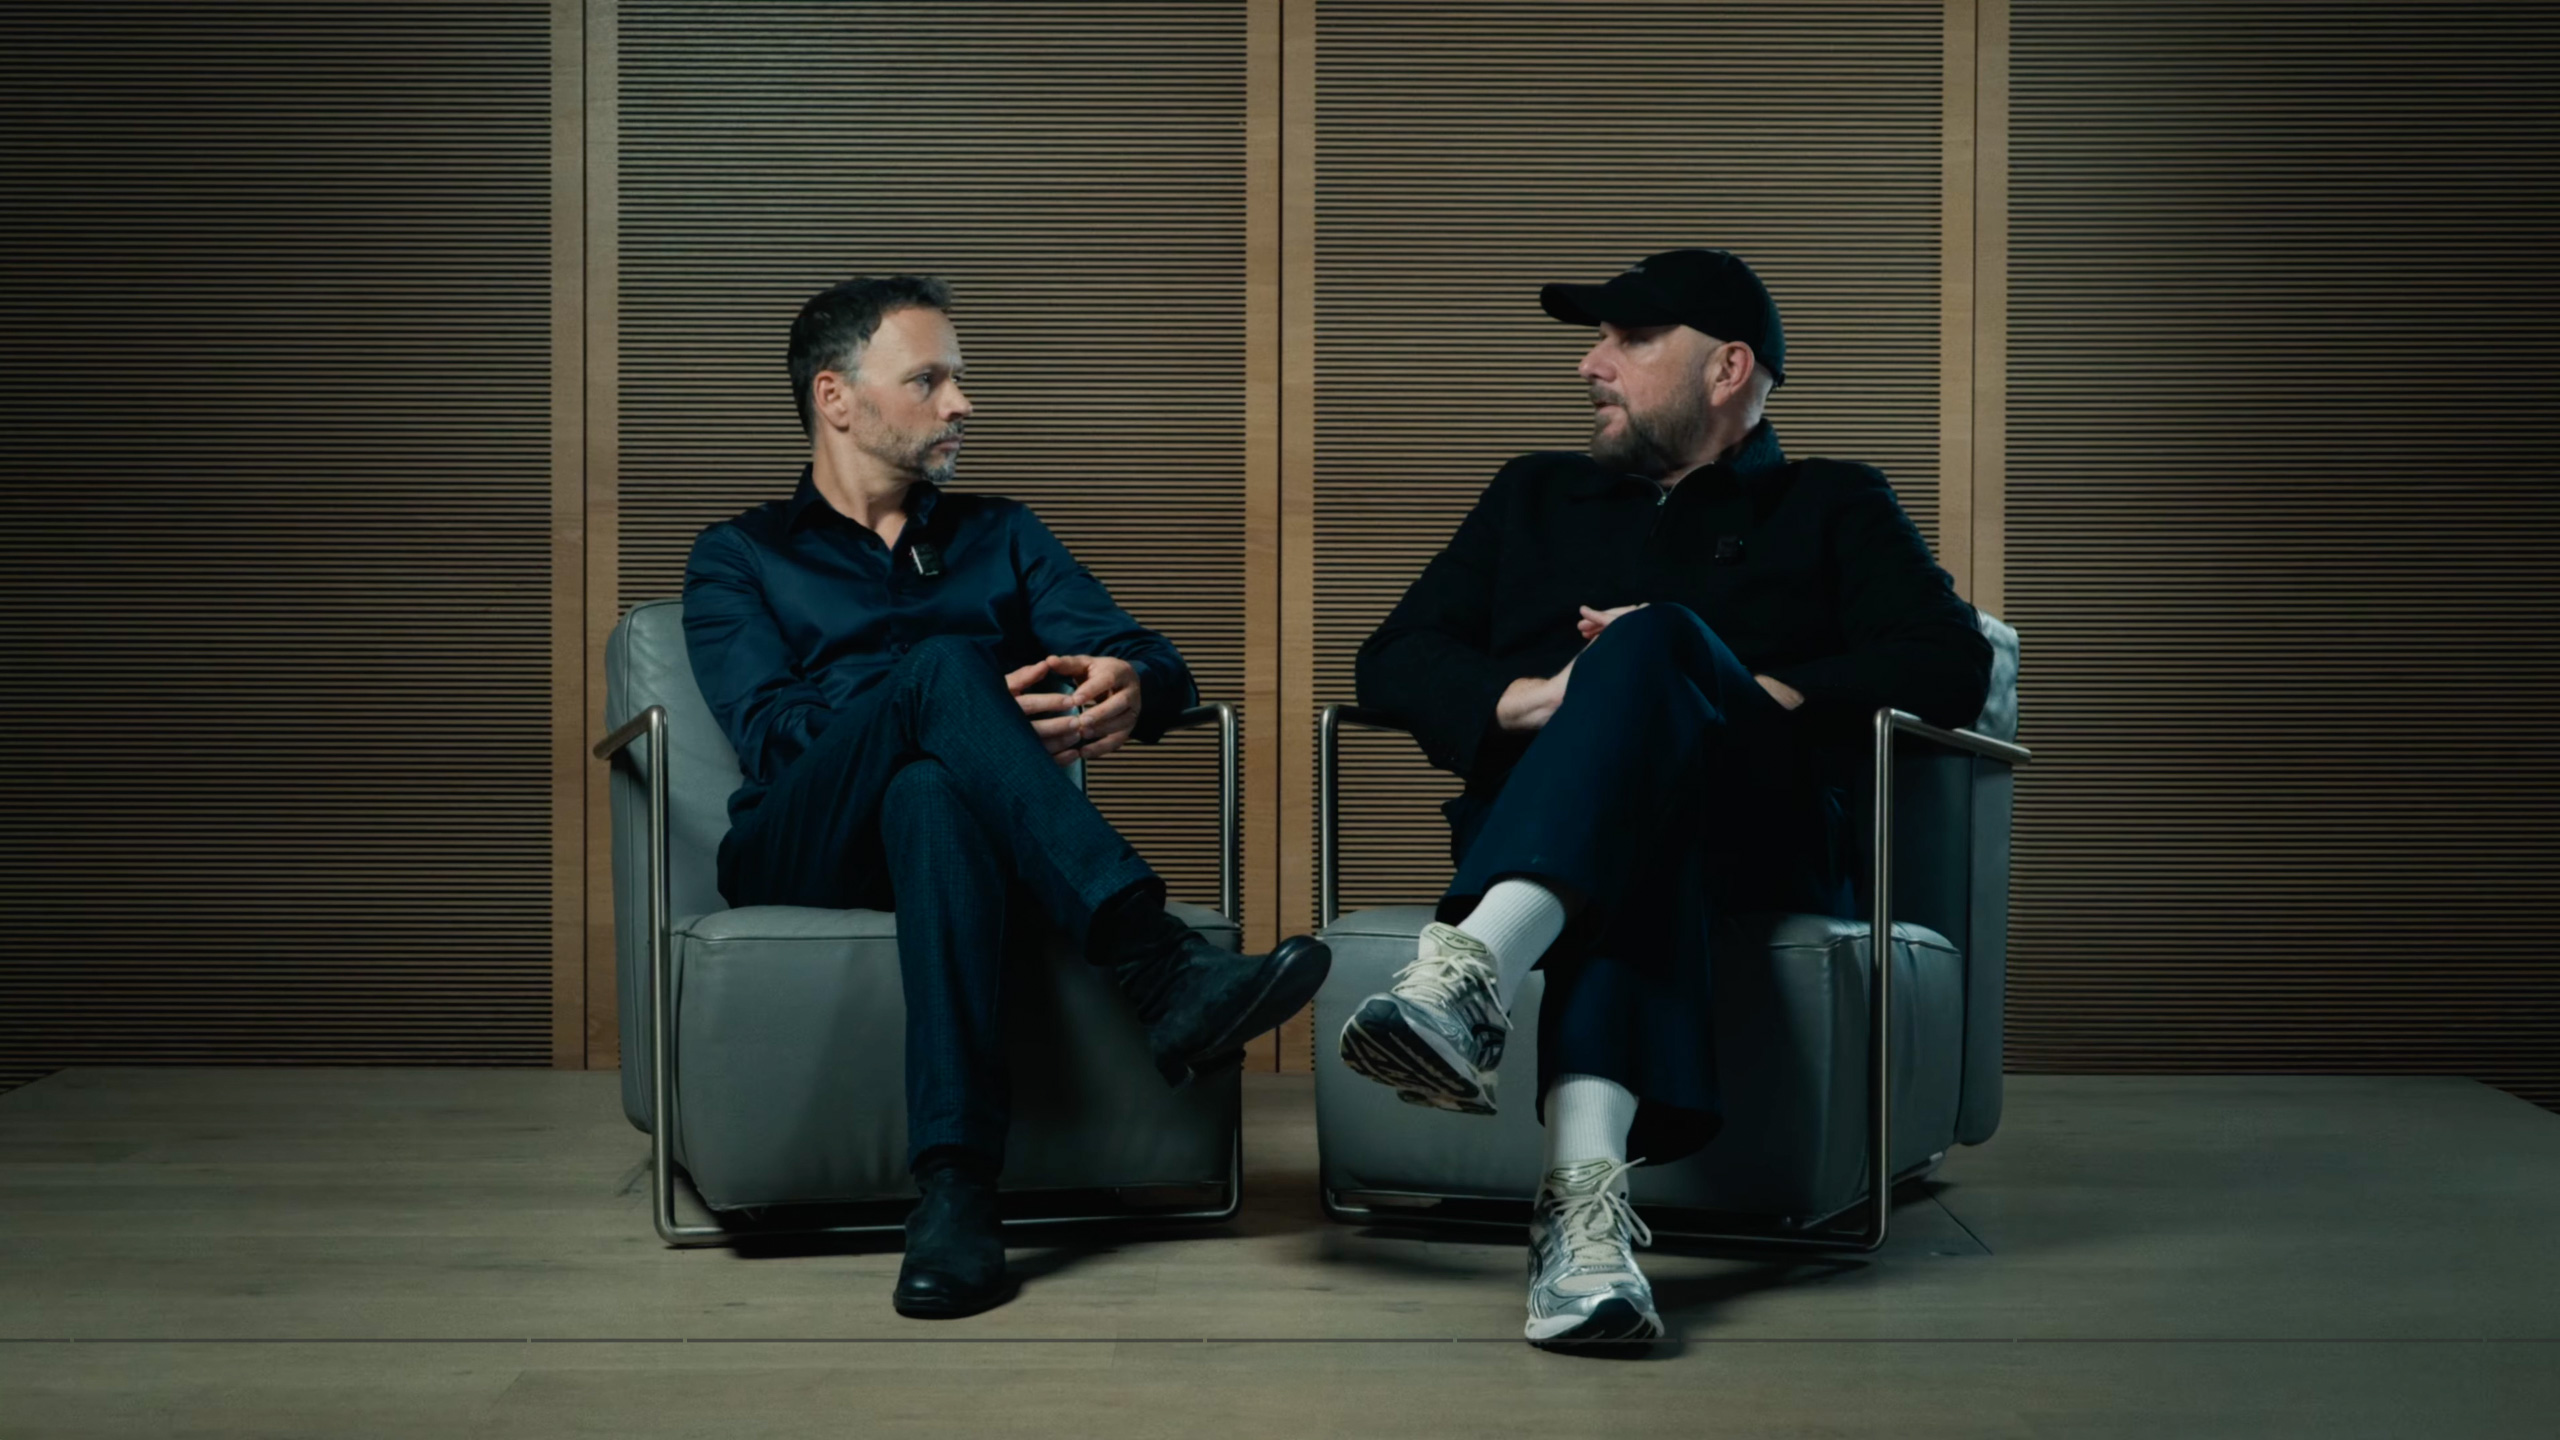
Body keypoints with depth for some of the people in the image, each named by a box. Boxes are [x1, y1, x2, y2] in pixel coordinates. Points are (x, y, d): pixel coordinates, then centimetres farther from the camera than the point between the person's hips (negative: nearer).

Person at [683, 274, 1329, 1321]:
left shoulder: (1002, 538, 28)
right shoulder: (739, 558, 19)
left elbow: (1151, 659, 11)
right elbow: (771, 731, -1)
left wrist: (1130, 685, -17)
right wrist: (981, 715, -16)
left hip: (947, 822, 2)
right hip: (800, 850, -2)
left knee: (931, 793, -39)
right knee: (944, 661, -33)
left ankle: (955, 1185, -54)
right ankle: (1159, 965, -47)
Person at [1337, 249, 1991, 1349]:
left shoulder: (1834, 506, 24)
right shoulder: (1535, 494, 33)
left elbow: (1950, 669, 5)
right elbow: (1392, 662, 19)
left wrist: (1719, 700, -8)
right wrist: (1541, 700, -3)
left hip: (1753, 832, -2)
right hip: (1531, 810, 2)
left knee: (1654, 639, -34)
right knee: (1640, 846, -38)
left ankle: (1470, 968, -58)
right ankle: (1587, 1187, -62)